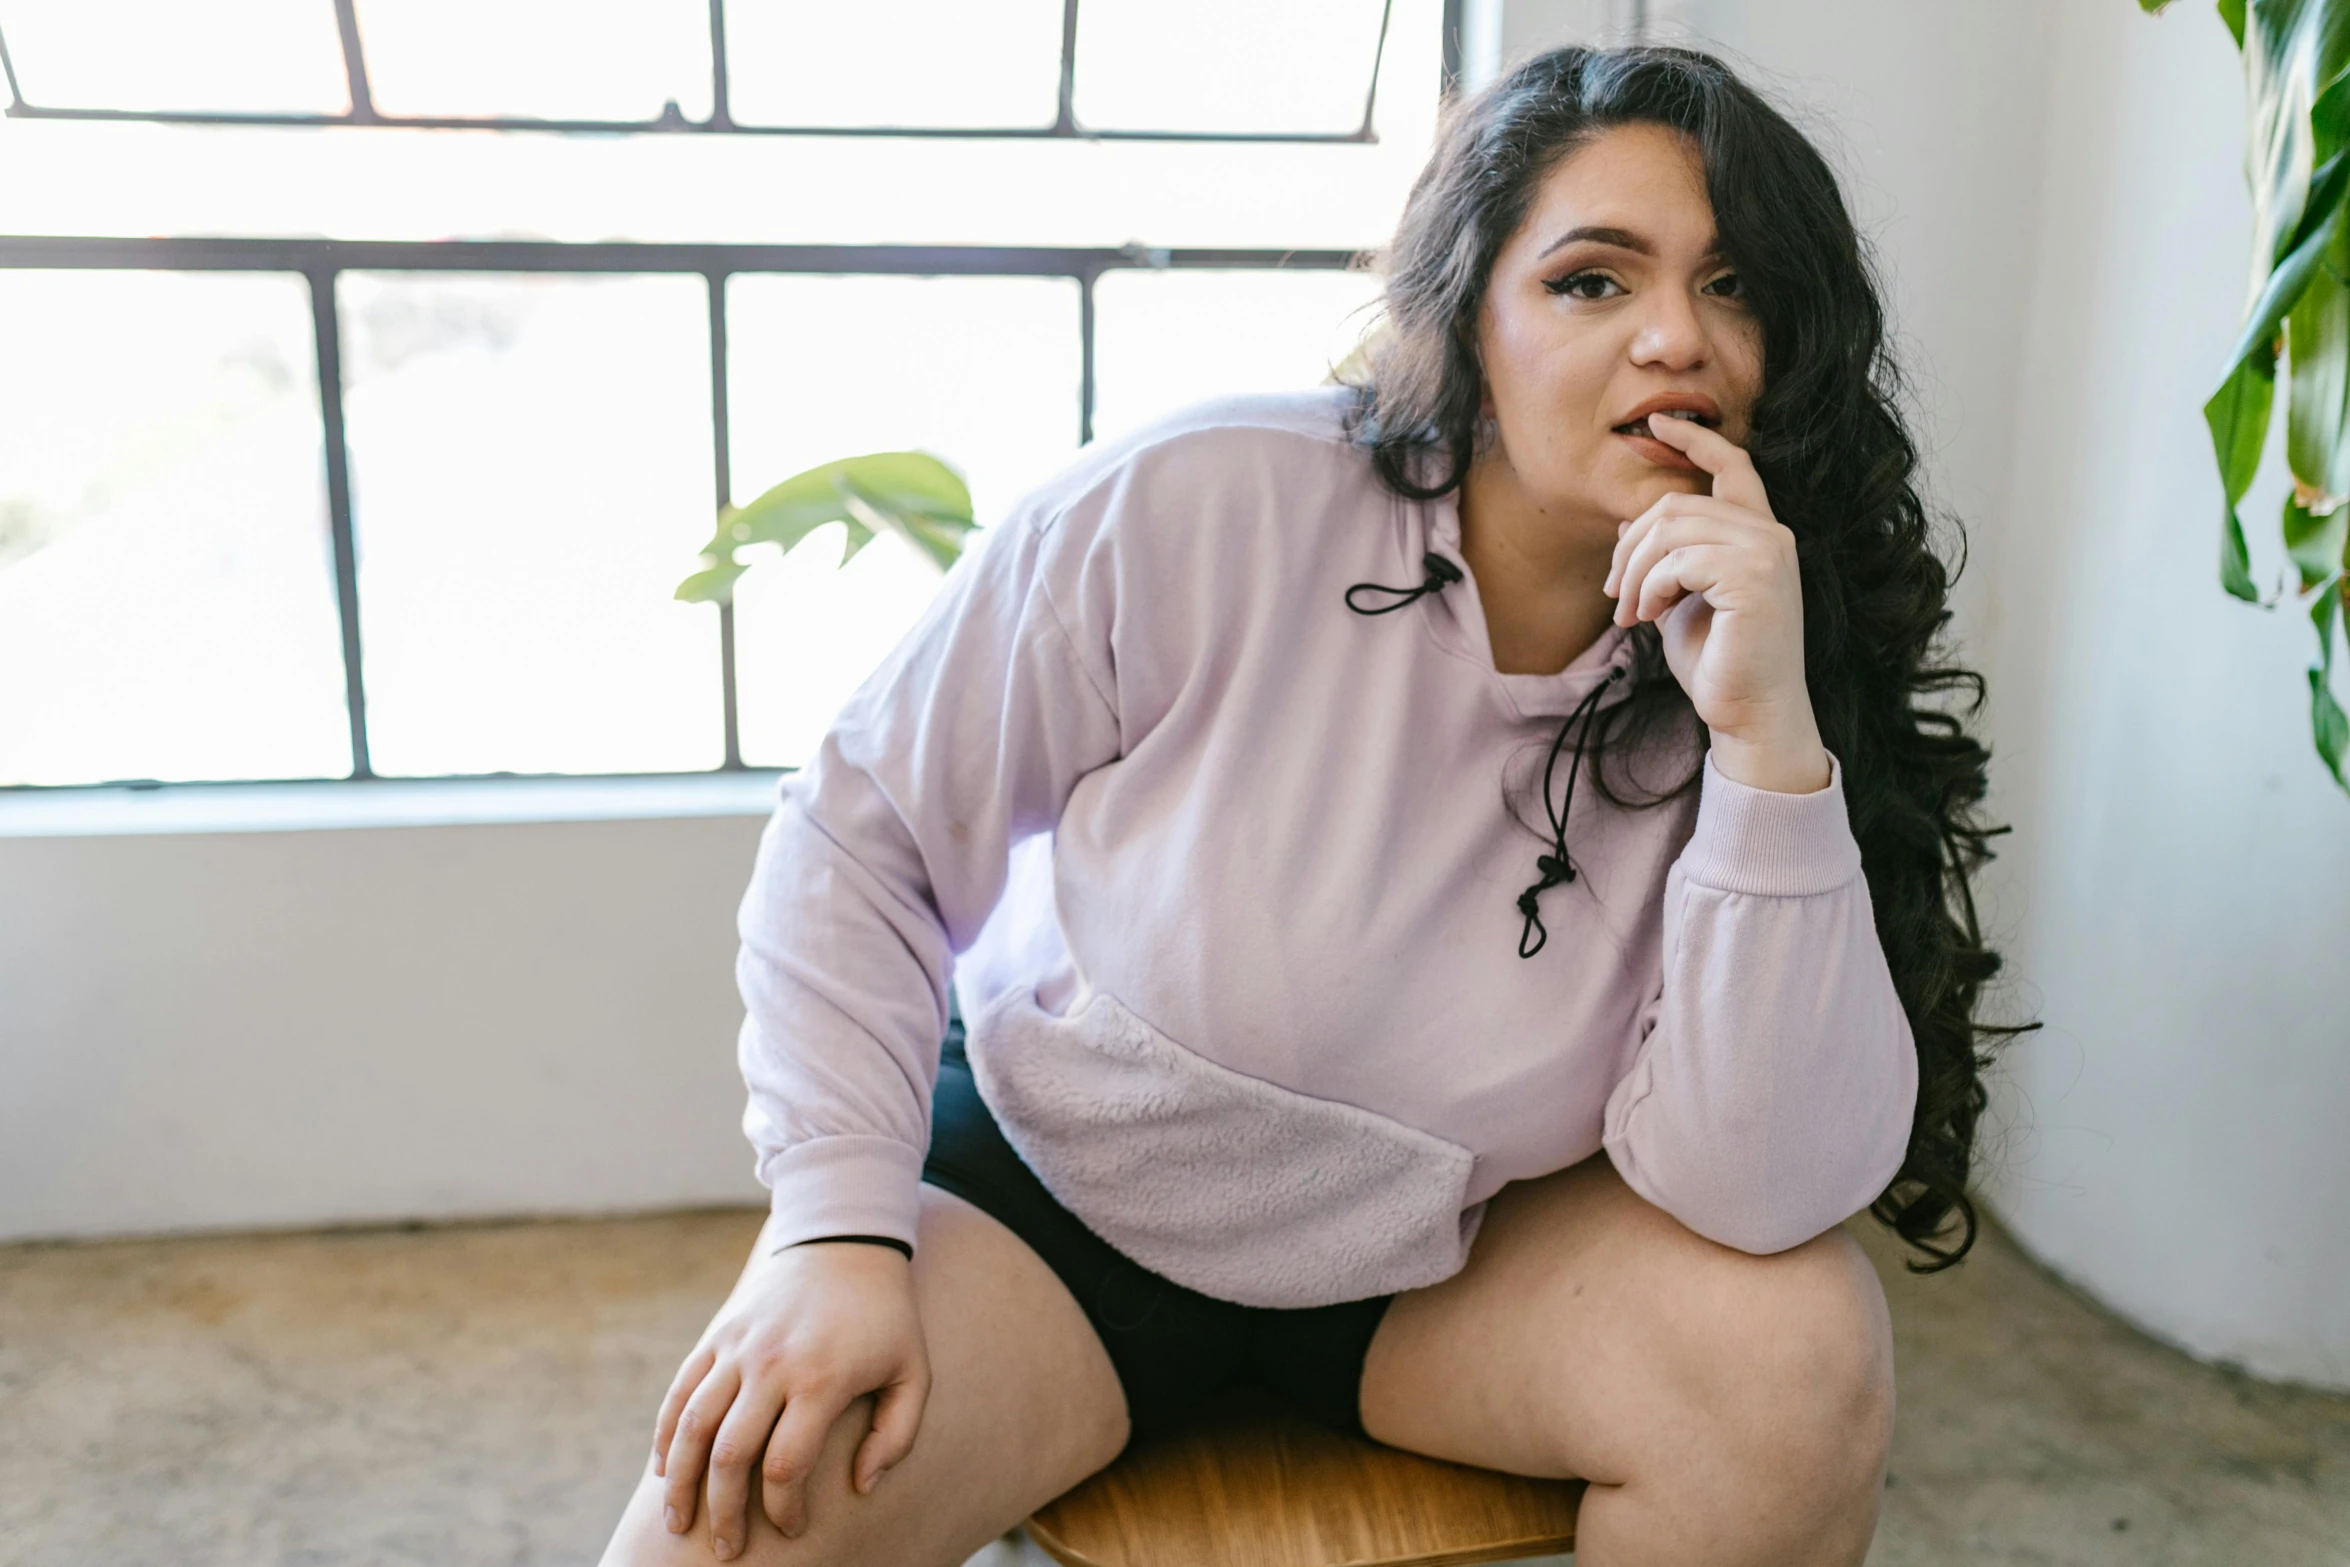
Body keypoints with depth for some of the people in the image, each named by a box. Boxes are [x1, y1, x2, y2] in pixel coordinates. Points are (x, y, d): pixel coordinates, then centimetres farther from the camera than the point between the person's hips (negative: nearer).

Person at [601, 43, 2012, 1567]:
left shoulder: (1716, 679, -14)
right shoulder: (1188, 513, -21)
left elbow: (1766, 1195, -23)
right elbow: (859, 839, -10)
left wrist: (1767, 736, -31)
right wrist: (840, 1227, -19)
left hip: (1446, 1259, 3)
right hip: (1053, 1187, -2)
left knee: (1803, 1347, -22)